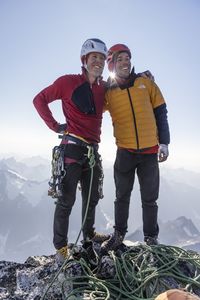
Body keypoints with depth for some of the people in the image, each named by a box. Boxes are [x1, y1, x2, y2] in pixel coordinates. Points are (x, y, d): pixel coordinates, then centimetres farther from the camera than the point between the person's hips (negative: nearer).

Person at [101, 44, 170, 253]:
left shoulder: (146, 83, 3)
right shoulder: (108, 92, 2)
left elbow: (161, 113, 4)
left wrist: (164, 142, -2)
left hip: (150, 151, 0)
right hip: (124, 152, 0)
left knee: (150, 199, 7)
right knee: (122, 197, 12)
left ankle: (151, 238, 23)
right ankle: (118, 235, 28)